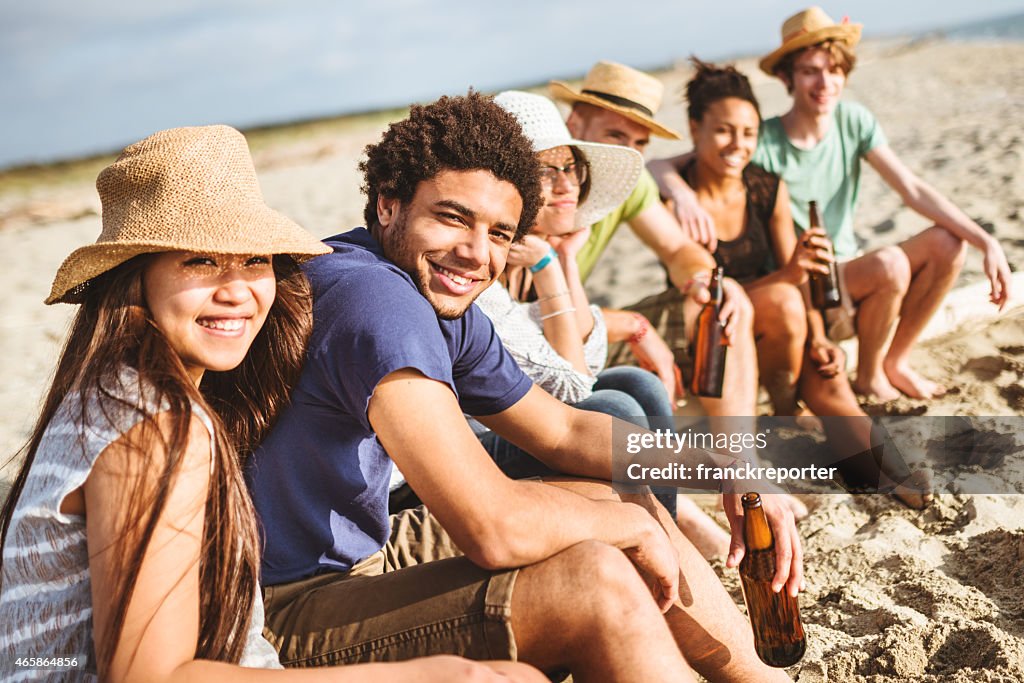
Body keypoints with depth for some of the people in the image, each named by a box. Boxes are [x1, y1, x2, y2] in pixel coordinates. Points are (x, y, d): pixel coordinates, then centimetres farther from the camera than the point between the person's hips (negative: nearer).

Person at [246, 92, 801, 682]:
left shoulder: (445, 308, 3)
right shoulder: (374, 297, -27)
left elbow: (561, 430, 11)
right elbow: (495, 528, -33)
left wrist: (719, 466, -2)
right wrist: (632, 525, -14)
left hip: (367, 554, 10)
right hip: (292, 612, -9)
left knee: (626, 506, 8)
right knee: (595, 578, -23)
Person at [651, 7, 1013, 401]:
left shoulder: (854, 121, -2)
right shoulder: (763, 143, -17)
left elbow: (914, 190, -5)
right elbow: (659, 167, -24)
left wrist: (986, 242, -14)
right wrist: (683, 195, -48)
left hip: (849, 274, 5)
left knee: (947, 243, -16)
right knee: (891, 264, -29)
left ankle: (895, 362, 2)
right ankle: (869, 376, -3)